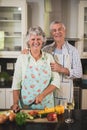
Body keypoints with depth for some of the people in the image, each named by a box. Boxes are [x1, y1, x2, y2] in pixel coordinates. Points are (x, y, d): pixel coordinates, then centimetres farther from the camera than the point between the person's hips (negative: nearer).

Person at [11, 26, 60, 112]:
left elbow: (56, 81, -3)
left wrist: (42, 95, -14)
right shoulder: (22, 58, -1)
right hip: (25, 105, 0)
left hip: (46, 104, 1)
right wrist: (15, 103, -9)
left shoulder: (49, 57, 1)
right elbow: (16, 83, -1)